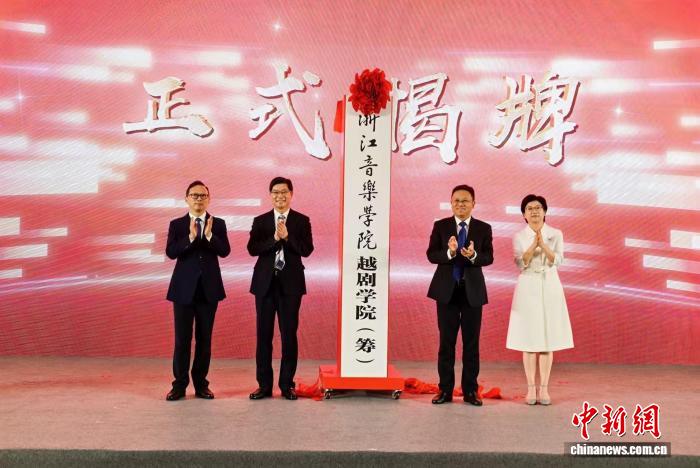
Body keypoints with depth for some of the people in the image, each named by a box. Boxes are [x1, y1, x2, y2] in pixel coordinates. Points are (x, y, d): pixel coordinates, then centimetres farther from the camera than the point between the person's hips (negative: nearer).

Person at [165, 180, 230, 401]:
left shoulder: (218, 224, 6)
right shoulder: (176, 224, 3)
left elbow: (225, 251, -8)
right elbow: (170, 252, -10)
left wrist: (209, 236, -24)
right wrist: (191, 237, -23)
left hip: (208, 289, 1)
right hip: (184, 288, -1)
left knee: (204, 338, 7)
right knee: (182, 339, 1)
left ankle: (201, 384, 16)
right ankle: (179, 385, 10)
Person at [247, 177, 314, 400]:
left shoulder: (302, 221, 4)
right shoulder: (260, 221, 7)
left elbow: (307, 250, -7)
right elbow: (252, 249, -4)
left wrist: (287, 236, -19)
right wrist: (274, 238, -17)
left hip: (291, 283, -1)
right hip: (265, 283, 2)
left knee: (289, 334, 2)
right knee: (264, 334, 4)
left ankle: (287, 384, 12)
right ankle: (264, 384, 12)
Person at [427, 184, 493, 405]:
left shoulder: (483, 228, 2)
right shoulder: (440, 226, 2)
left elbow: (489, 257, -7)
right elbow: (431, 254, -7)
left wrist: (473, 255, -28)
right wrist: (449, 252, -26)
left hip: (472, 290, 0)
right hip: (447, 289, 0)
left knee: (471, 342, 6)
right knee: (446, 341, 7)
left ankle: (470, 390, 15)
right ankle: (445, 389, 15)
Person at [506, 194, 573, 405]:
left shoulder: (556, 234, 3)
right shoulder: (519, 237, 2)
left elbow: (557, 260, -9)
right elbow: (520, 263, -10)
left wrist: (543, 244, -24)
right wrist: (533, 245, -23)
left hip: (550, 288, 1)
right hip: (528, 289, 0)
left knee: (547, 339, 2)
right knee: (528, 339, 0)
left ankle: (544, 389, 7)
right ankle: (531, 389, 7)